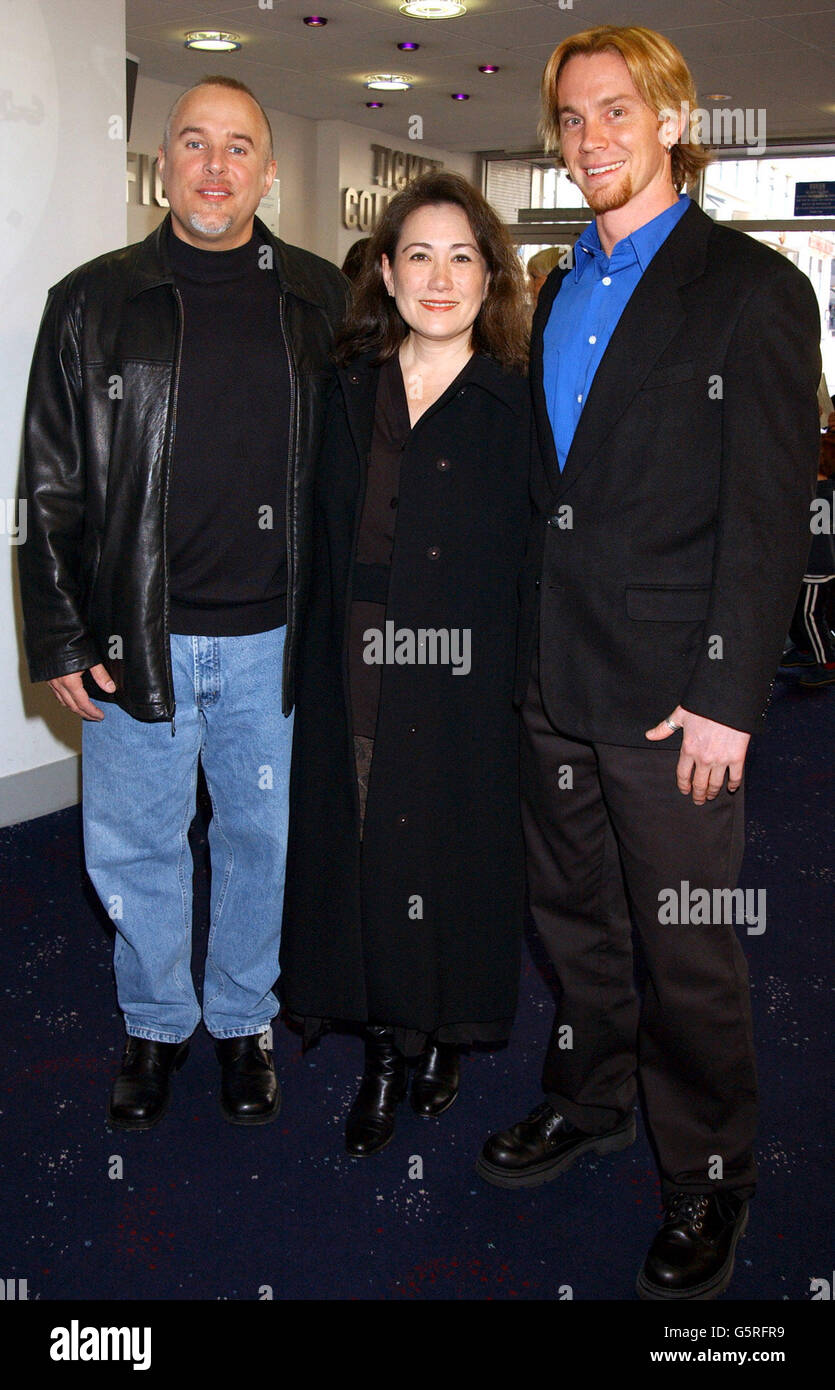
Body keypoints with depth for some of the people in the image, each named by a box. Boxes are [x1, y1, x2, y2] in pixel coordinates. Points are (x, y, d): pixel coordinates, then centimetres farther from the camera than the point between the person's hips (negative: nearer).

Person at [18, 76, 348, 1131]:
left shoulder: (321, 302, 4)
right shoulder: (94, 301, 3)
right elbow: (51, 485, 3)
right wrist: (60, 639, -3)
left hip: (272, 639, 1)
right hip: (134, 638, 0)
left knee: (263, 838, 13)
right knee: (132, 847, 10)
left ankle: (243, 1020, 35)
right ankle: (156, 1024, 34)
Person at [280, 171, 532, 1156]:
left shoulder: (516, 405, -3)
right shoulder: (351, 390, 7)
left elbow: (534, 558, -3)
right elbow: (328, 543, 10)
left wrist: (521, 685, -8)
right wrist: (326, 659, 4)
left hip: (465, 679, -3)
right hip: (353, 676, 3)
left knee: (453, 849, 6)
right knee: (359, 847, 7)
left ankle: (445, 1033, 31)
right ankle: (385, 1048, 25)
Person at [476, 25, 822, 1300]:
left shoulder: (752, 288, -7)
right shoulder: (560, 288, 14)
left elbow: (771, 509, -12)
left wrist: (728, 696, -16)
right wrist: (532, 645, 10)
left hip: (671, 690, -6)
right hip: (557, 676, 7)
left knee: (689, 952, 5)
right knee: (573, 915, 19)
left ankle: (707, 1179, 25)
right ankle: (587, 1103, 40)